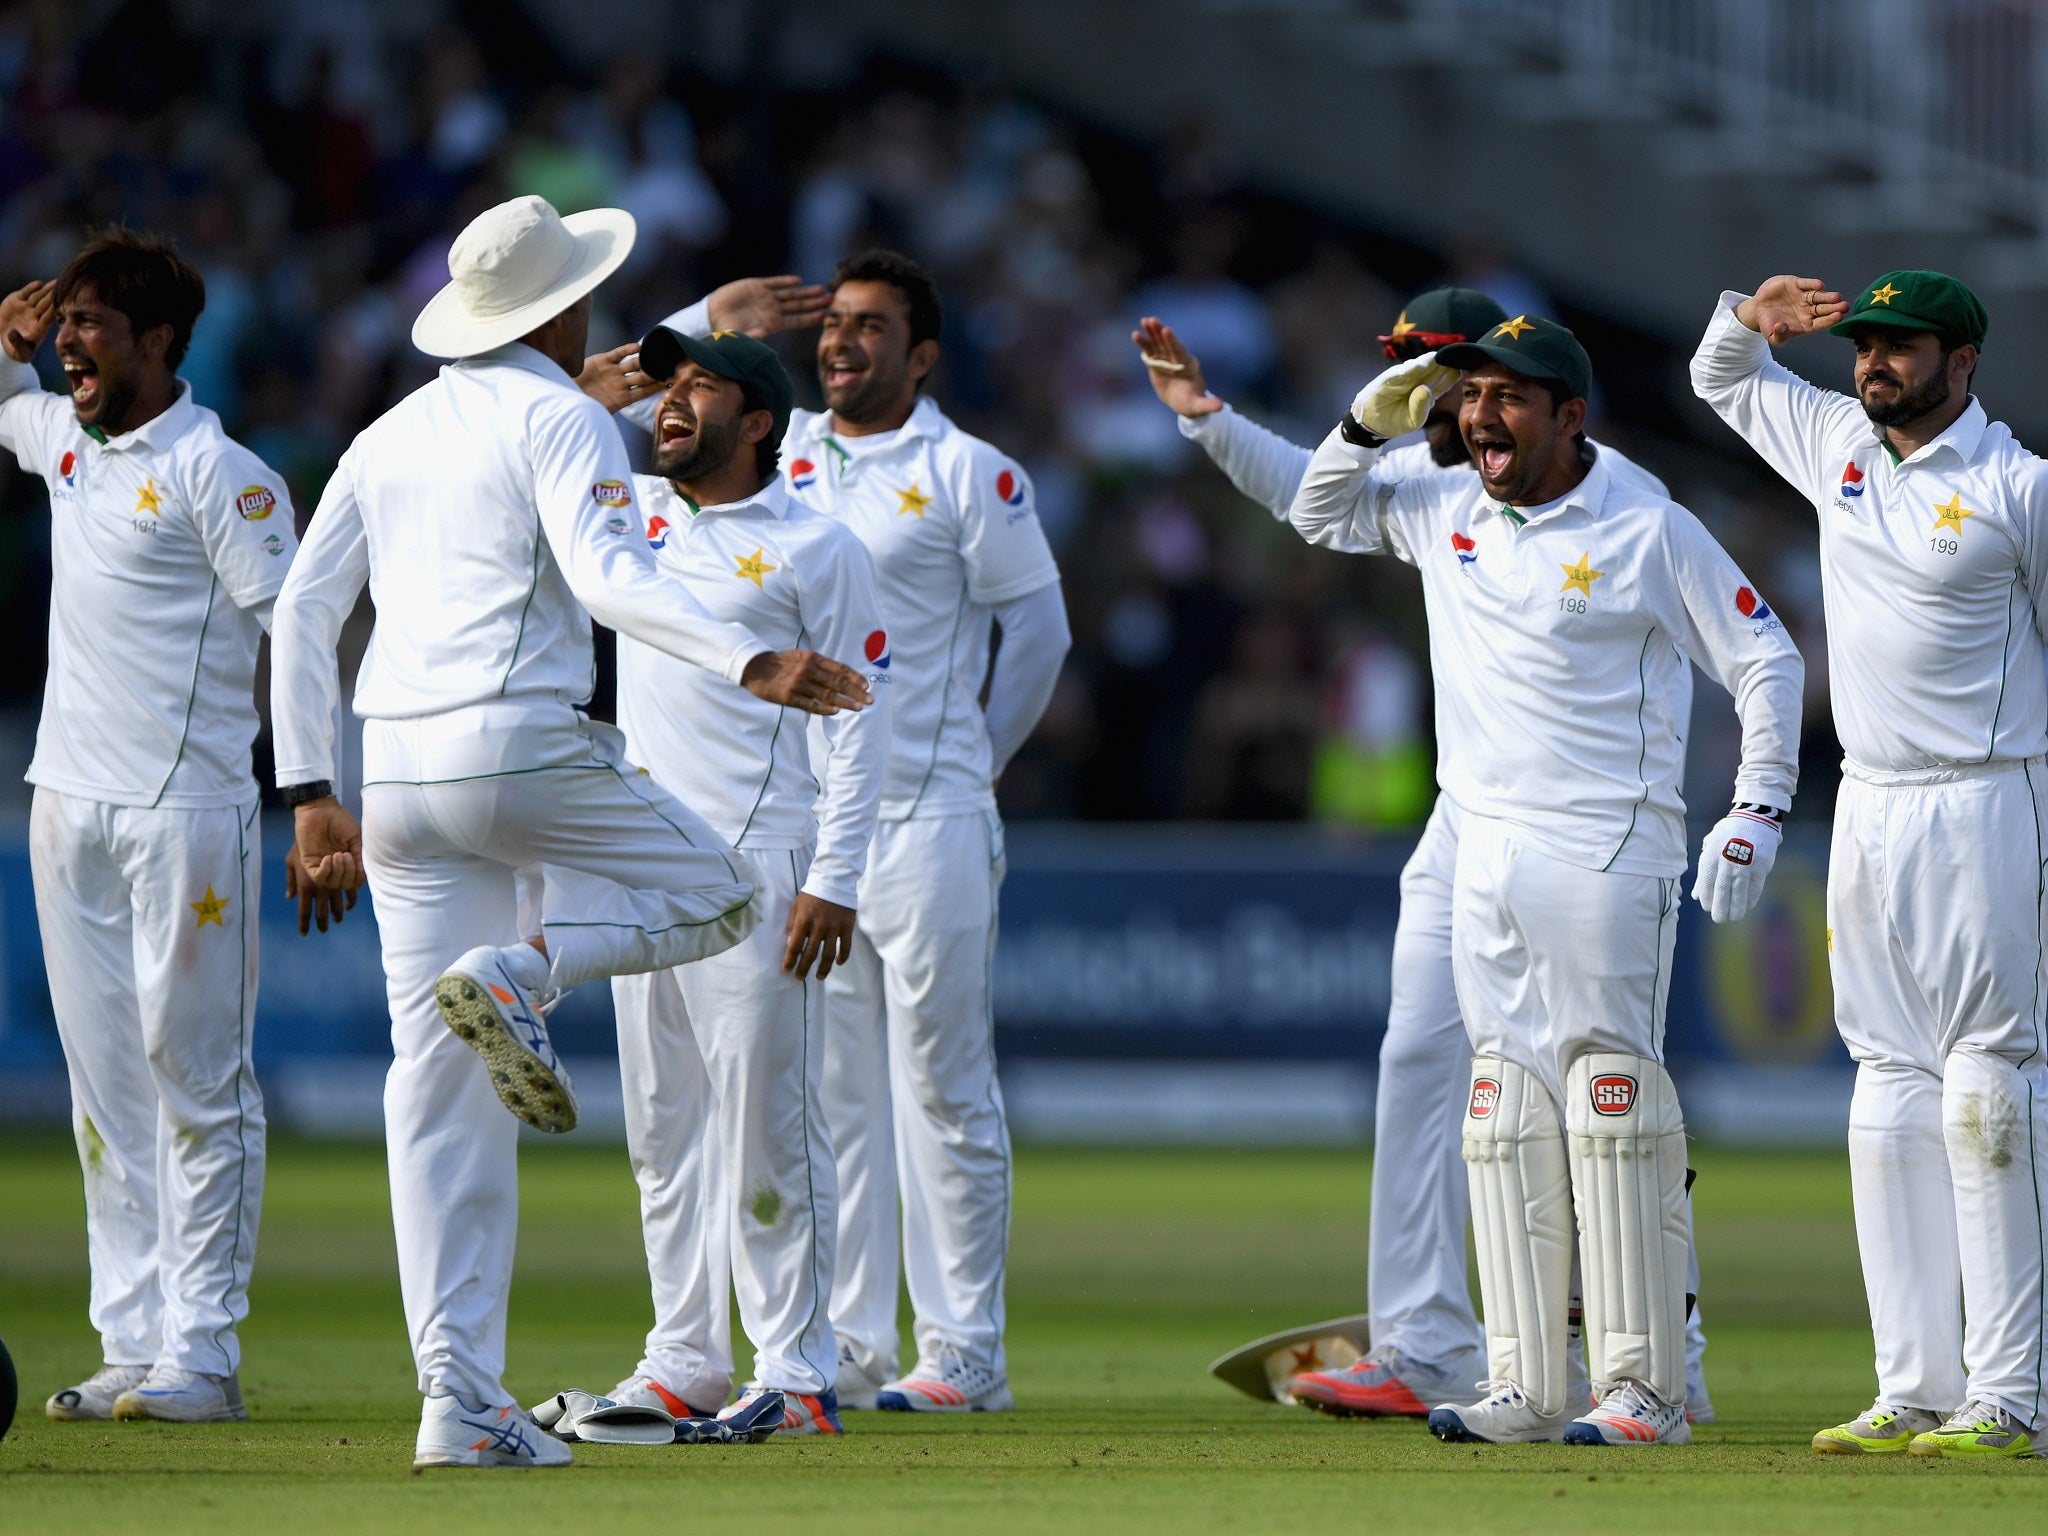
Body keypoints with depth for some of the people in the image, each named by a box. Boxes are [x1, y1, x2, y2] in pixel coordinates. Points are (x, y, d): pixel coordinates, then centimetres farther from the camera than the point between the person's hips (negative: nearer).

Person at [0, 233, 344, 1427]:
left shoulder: (220, 475, -11)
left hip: (186, 810, -8)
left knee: (198, 1079, -4)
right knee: (106, 1087, 7)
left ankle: (202, 1354, -4)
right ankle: (133, 1347, 10)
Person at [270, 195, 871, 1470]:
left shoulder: (390, 436, 21)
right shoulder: (560, 419, 0)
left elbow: (303, 611, 18)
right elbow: (607, 574, -18)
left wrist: (311, 792, 19)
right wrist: (753, 662, -27)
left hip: (396, 767, 7)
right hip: (521, 747, -7)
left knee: (441, 1090, 3)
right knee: (721, 896, 15)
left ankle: (459, 1397, -4)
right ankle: (519, 975, -12)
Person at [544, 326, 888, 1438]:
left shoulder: (814, 546, -3)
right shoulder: (634, 509, 15)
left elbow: (861, 717, -5)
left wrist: (834, 880, -13)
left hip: (758, 861, -7)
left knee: (766, 1121, -8)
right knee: (662, 1124, 8)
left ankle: (796, 1374, -5)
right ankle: (683, 1364, 13)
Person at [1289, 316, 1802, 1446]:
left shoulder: (1652, 532, -5)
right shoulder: (1442, 515, 12)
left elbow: (1767, 663, -1)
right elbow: (1318, 514, 27)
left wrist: (1756, 814, -10)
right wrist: (1373, 420, 9)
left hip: (1605, 858, -6)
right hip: (1484, 856, 6)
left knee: (1611, 1109, -9)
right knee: (1505, 1118, 4)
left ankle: (1645, 1388, -8)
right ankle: (1524, 1388, 5)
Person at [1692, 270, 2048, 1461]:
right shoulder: (1840, 443, 11)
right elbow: (1722, 380, 27)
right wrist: (1753, 320, 4)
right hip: (1867, 807, 7)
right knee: (1894, 1097, 5)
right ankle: (1917, 1391, 6)